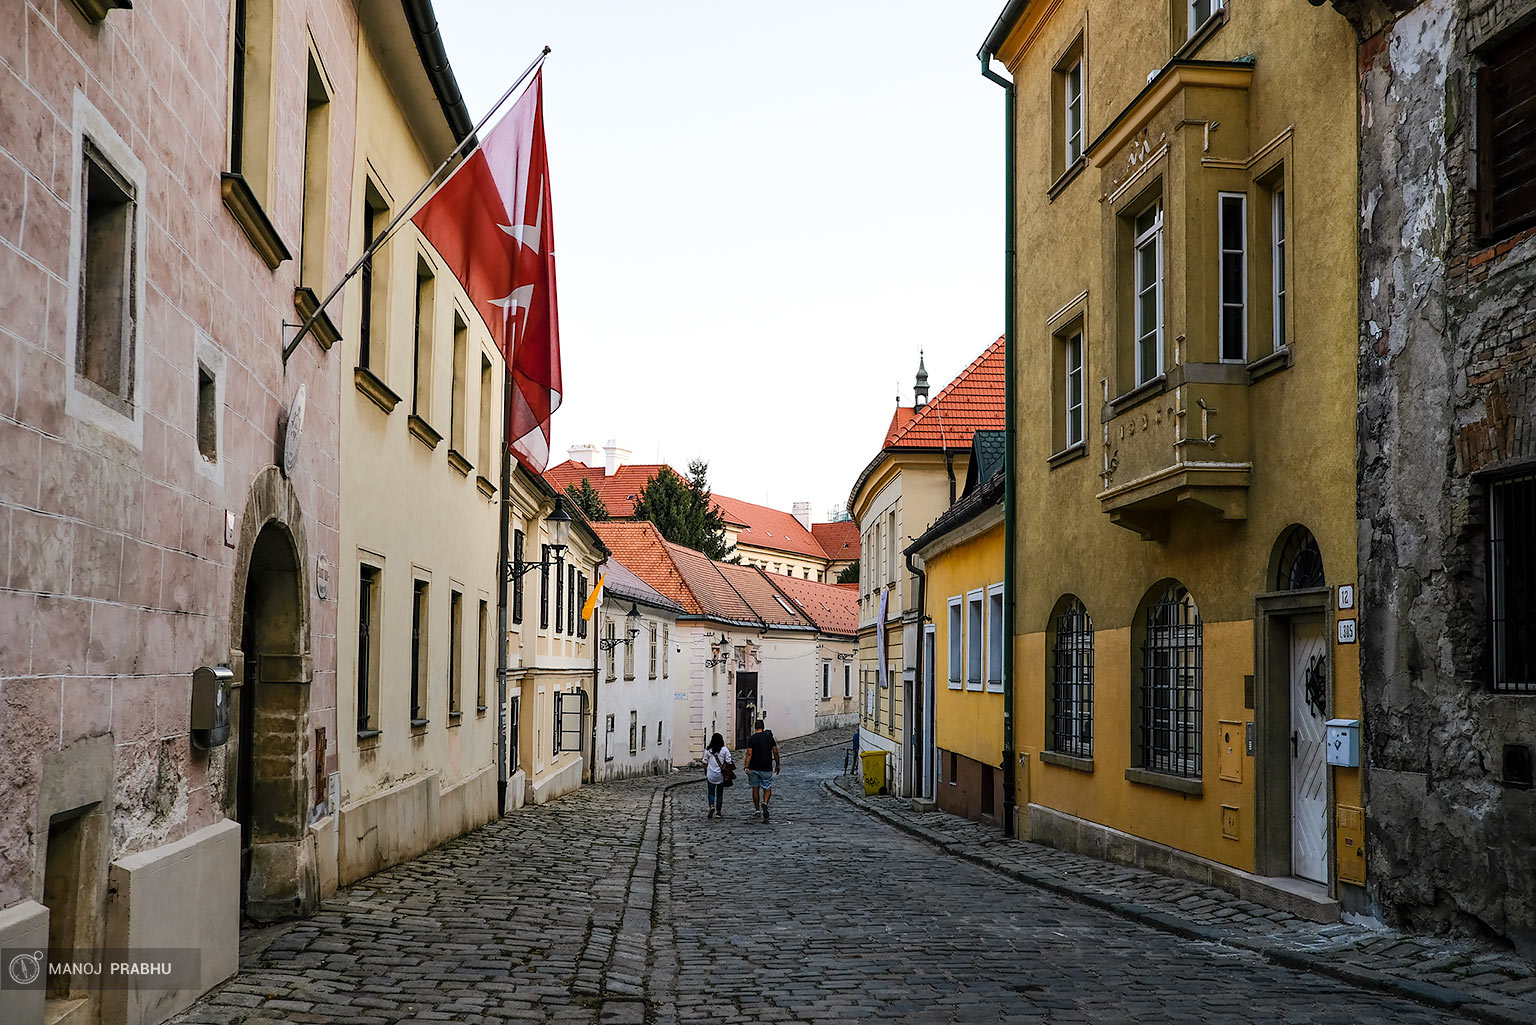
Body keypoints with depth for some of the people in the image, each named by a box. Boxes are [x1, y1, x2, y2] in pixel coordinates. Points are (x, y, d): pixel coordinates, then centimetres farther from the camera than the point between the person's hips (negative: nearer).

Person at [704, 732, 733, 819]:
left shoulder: (708, 750, -3)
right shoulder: (725, 750, -6)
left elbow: (705, 763, 2)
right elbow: (728, 762, -6)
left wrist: (705, 773, 14)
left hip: (711, 775, 0)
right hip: (721, 776, 0)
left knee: (711, 792, 9)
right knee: (720, 793, 10)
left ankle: (711, 806, -16)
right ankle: (718, 812, 11)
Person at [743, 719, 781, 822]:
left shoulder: (751, 738, -5)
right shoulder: (769, 736, -1)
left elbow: (749, 753, -13)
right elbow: (775, 752, -1)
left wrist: (747, 767, -16)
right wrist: (777, 765, 9)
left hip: (754, 767, 0)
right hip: (766, 768, 0)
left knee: (755, 788, 14)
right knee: (767, 789, 6)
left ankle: (757, 809, 20)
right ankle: (765, 803, -22)